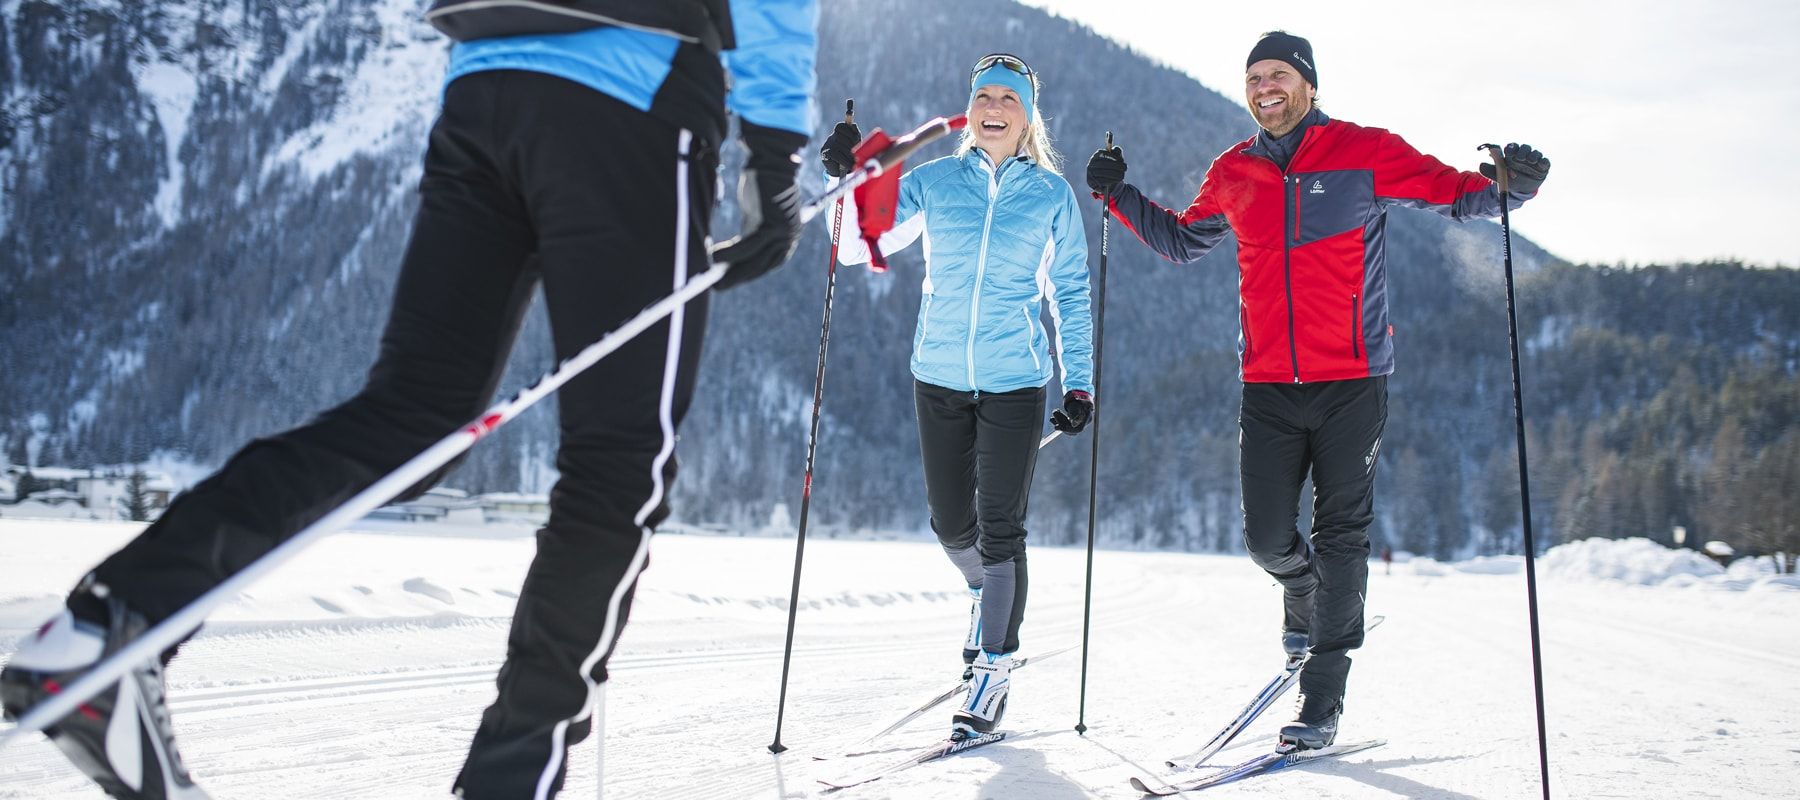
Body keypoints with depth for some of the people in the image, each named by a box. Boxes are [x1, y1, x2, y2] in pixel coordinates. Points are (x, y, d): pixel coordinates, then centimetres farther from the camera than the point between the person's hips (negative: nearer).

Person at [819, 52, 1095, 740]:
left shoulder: (1052, 193, 2)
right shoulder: (933, 181, 3)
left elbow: (1070, 292, 8)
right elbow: (860, 249, -1)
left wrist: (1080, 381, 1)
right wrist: (850, 181, -17)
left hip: (1014, 382, -2)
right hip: (939, 377, 2)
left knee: (999, 528, -4)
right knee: (951, 522, 10)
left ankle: (993, 668, 11)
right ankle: (985, 591, 44)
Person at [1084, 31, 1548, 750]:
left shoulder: (1362, 153, -1)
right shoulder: (1233, 175, 10)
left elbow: (1453, 193, 2)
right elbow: (1181, 241, 27)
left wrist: (1508, 185, -18)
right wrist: (1119, 194, 17)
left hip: (1352, 381, -3)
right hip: (1268, 386, 3)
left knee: (1341, 535, -1)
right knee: (1267, 540, 1)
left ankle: (1322, 697, 7)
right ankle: (1305, 593, 37)